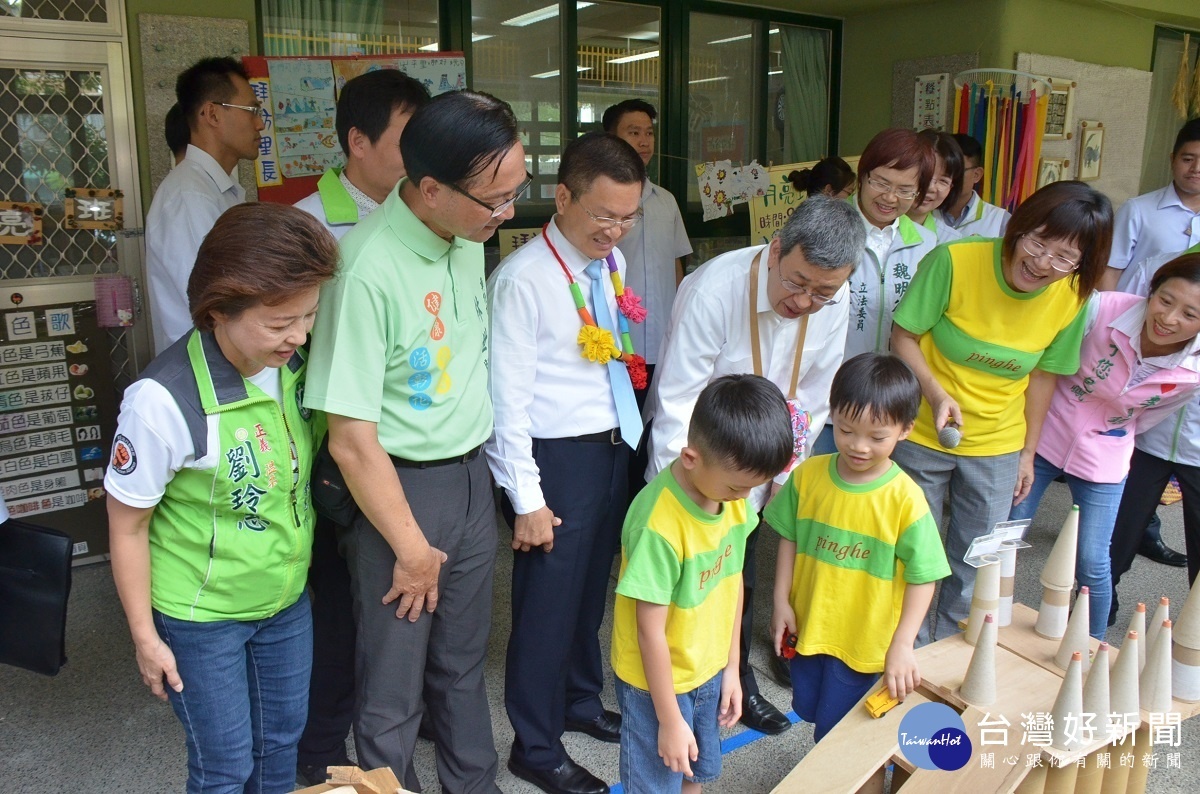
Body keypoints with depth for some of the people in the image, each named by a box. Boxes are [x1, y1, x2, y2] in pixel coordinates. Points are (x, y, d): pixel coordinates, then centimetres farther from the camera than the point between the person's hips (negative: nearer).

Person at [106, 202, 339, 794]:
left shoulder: (296, 365, -12)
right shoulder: (165, 400, -27)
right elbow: (127, 526, -15)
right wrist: (145, 636, -7)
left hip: (287, 599, 5)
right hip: (202, 617, -5)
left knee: (281, 744, 23)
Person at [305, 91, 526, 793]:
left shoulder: (470, 236, -1)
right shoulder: (369, 270, -25)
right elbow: (352, 441, -22)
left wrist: (479, 457, 14)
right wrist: (413, 549, -12)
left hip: (473, 473, 7)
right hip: (400, 486, -7)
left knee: (463, 663, 24)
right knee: (393, 691, 10)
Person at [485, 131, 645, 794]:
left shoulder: (612, 262, 6)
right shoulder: (522, 279, -18)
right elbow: (508, 400, -17)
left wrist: (631, 439, 10)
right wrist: (526, 501, -15)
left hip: (615, 448, 7)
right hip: (557, 459, -7)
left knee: (592, 589, 22)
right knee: (549, 601, 6)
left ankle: (582, 701, 46)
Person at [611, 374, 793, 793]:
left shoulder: (734, 494, -11)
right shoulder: (659, 524, -32)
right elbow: (650, 631, -24)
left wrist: (732, 668, 9)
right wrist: (670, 720, -15)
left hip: (708, 673, 7)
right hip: (657, 680, -6)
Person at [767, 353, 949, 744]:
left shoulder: (905, 498, -19)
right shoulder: (808, 474, -9)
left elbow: (922, 578, -15)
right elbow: (789, 539, 2)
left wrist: (902, 645, -19)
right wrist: (782, 602, -1)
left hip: (864, 641, -4)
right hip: (807, 624, 4)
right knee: (807, 710, 22)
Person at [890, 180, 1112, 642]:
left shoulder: (1071, 298, -9)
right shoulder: (955, 261, -20)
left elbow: (1043, 375, 3)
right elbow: (903, 336, -12)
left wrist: (1028, 452, 9)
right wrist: (936, 393, -27)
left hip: (997, 449, 3)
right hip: (922, 436, -2)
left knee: (975, 567, 12)